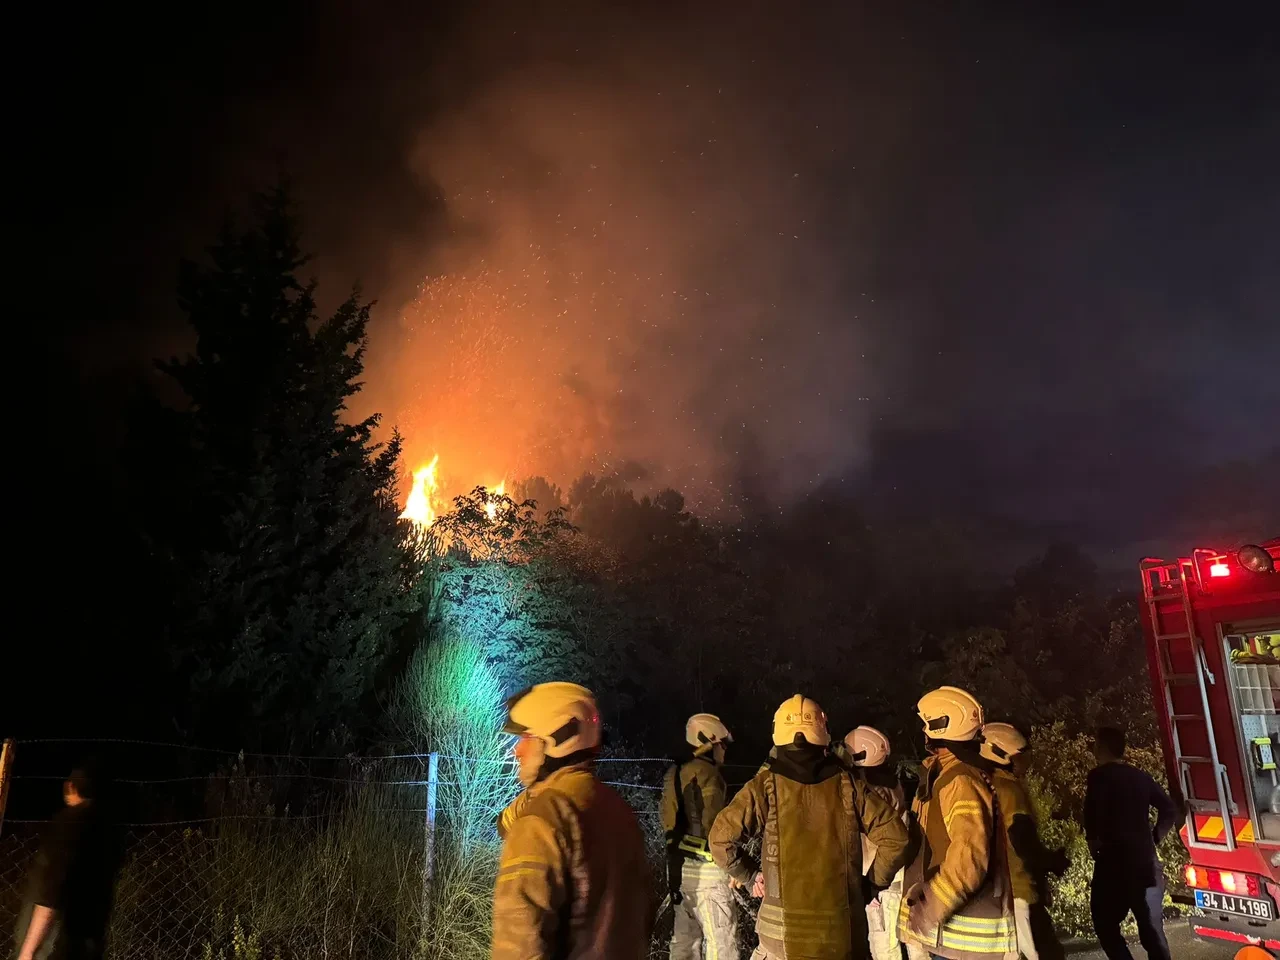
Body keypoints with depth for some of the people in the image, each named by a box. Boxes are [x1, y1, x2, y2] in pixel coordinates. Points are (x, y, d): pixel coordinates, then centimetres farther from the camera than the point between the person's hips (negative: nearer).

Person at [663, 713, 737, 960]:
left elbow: (673, 824, 12)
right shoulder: (707, 773, -16)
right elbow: (713, 826, -18)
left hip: (680, 865, 9)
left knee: (685, 937, 16)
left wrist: (678, 858, 16)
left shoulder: (676, 774, 10)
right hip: (706, 869, -9)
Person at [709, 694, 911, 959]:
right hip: (842, 926, 2)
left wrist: (750, 875, 4)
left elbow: (721, 838, -11)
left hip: (784, 924, -2)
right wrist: (875, 880, 10)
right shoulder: (847, 785, -2)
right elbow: (895, 836, -2)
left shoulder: (766, 786, -7)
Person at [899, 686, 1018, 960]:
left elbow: (970, 856, -29)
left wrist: (928, 909, -25)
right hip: (953, 925, 9)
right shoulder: (944, 774, 12)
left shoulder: (960, 781, -20)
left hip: (964, 929, -9)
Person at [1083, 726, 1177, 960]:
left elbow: (1093, 813, -19)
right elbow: (1169, 809, 11)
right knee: (1152, 931, 10)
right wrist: (1153, 838, 15)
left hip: (1115, 861, -6)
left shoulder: (1099, 776, -8)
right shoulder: (1140, 776, 12)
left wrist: (1094, 841, -3)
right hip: (1146, 862, 6)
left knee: (1106, 925, 6)